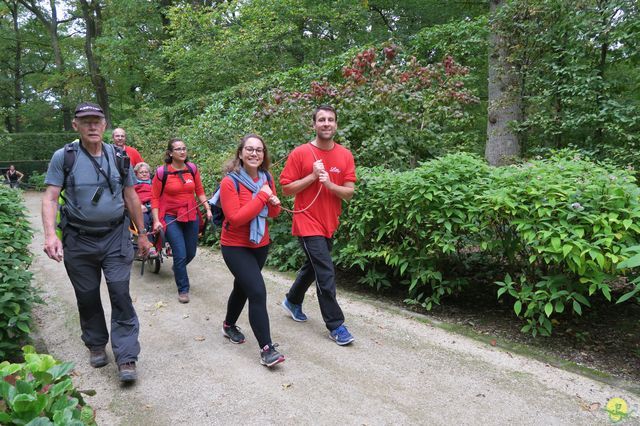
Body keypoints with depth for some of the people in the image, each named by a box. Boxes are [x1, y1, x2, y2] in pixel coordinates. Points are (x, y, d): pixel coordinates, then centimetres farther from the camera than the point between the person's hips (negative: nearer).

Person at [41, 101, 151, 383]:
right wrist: (50, 234, -24)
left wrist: (141, 234, 11)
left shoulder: (118, 157, 3)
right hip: (78, 241, 0)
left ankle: (126, 358, 2)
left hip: (115, 237, 0)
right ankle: (96, 345, 34)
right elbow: (50, 198, -8)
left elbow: (131, 198, 9)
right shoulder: (63, 157, -3)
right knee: (87, 297, 12)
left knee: (120, 294, -5)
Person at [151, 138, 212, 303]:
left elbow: (199, 191, 10)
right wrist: (156, 221, -11)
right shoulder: (162, 172, -11)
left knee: (191, 253, 13)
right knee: (181, 255, -7)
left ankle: (177, 268, 48)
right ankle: (183, 290, 12)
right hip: (171, 218, -4)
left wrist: (208, 209, 2)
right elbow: (155, 198, -6)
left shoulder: (192, 168, 0)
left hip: (191, 216, 4)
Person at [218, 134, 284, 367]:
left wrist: (274, 203, -15)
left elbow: (273, 213, 9)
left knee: (243, 287, 22)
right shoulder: (230, 182, -19)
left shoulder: (266, 178, -1)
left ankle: (229, 325, 47)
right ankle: (266, 348, -7)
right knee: (258, 292, -16)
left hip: (261, 245, 7)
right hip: (236, 247, -6)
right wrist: (262, 196, -25)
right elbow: (236, 219, -26)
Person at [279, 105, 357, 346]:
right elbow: (286, 188, -7)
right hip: (308, 223, -5)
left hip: (329, 224, 6)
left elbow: (349, 193, -2)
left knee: (313, 267, 21)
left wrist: (329, 184, -20)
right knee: (326, 274, -7)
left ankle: (292, 301, 46)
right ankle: (335, 325, 7)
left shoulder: (345, 155, 1)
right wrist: (313, 176, -18)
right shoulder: (300, 153, -9)